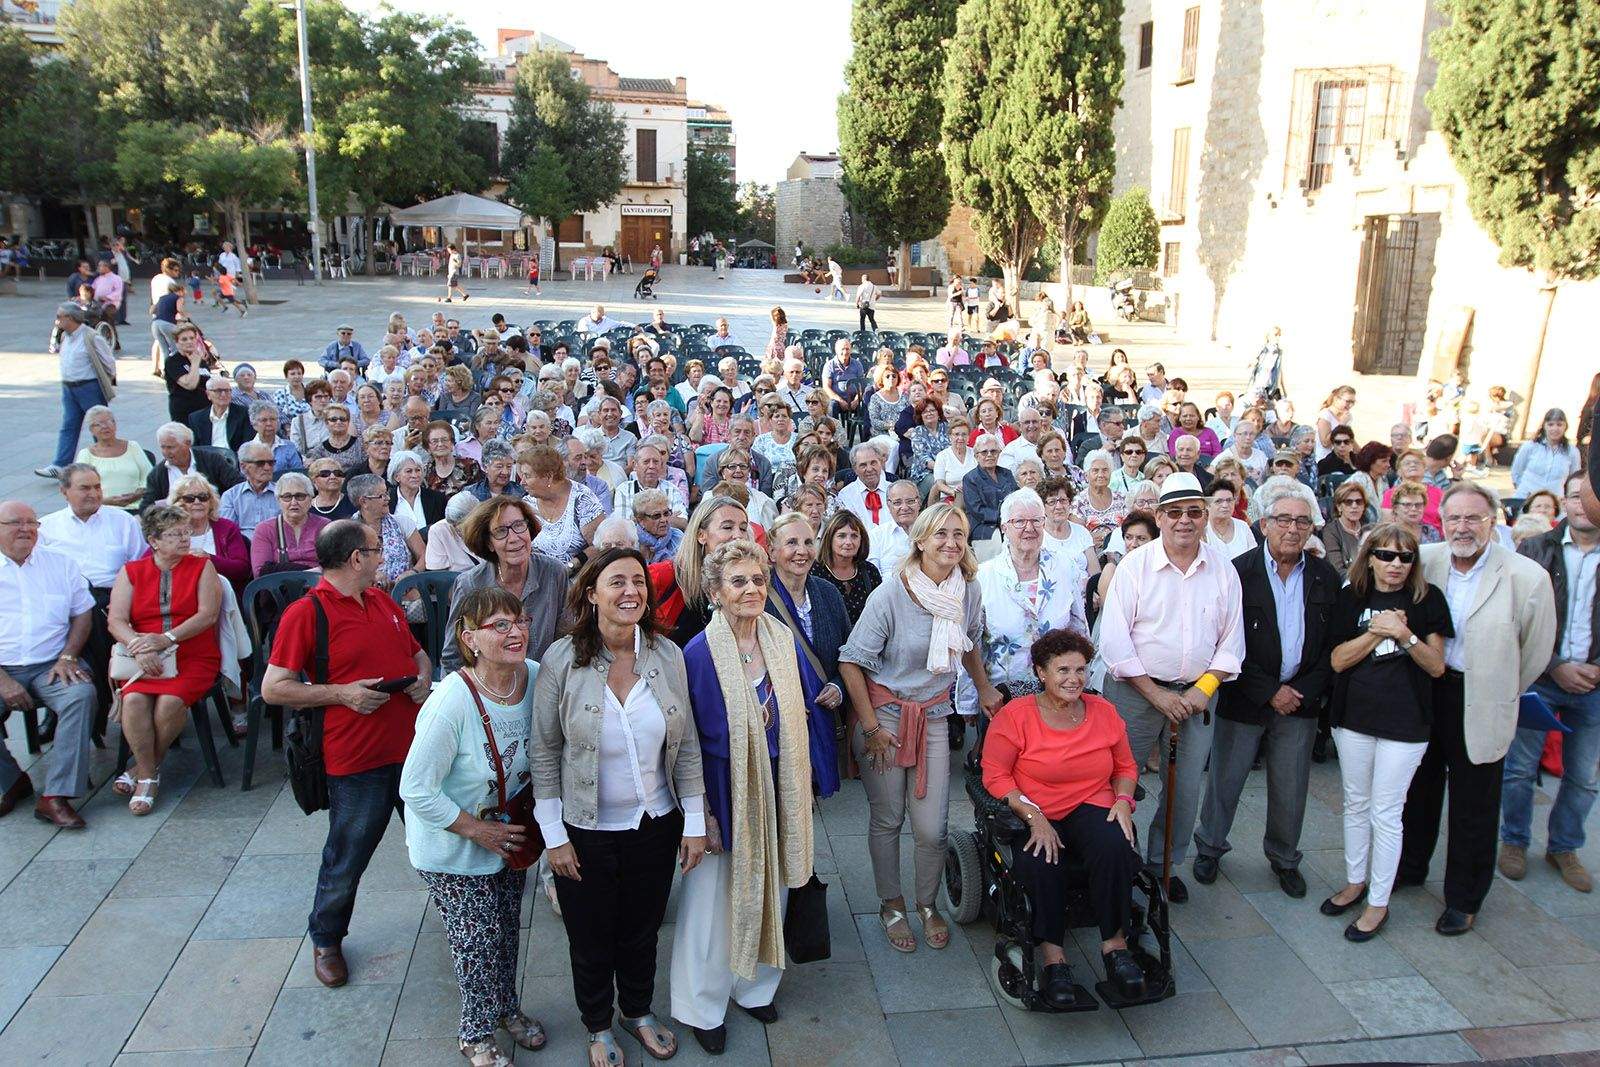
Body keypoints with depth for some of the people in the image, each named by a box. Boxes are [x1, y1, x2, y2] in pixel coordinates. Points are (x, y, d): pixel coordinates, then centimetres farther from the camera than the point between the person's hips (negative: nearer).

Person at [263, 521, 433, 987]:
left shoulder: (384, 602, 10)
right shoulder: (306, 612, -12)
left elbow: (418, 653, 22)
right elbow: (272, 688, -13)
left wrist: (424, 679, 1)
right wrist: (342, 693, -20)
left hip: (412, 749, 6)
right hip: (356, 760, -6)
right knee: (346, 860, 9)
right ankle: (326, 940, 33)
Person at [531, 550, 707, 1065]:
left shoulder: (667, 655, -9)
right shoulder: (562, 659, -16)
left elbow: (687, 746, -1)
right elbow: (543, 752, -9)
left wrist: (695, 822, -1)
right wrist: (554, 835, -9)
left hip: (656, 826, 2)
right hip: (586, 832, -2)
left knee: (642, 932, 22)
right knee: (591, 941, 18)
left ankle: (638, 1012, 50)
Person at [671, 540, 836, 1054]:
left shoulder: (782, 640, -2)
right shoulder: (699, 653, -16)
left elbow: (806, 712, 7)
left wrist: (810, 781, 5)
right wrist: (701, 813, -13)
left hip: (778, 790, 5)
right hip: (725, 794, -5)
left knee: (769, 890, 19)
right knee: (714, 899, 7)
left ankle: (755, 987, 41)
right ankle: (703, 1007, 28)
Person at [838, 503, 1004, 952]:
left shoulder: (970, 590, -3)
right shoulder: (891, 593, -17)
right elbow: (851, 662, -13)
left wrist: (985, 690, 21)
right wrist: (871, 727, -12)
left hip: (934, 714, 3)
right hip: (885, 710, -3)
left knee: (932, 828, -1)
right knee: (887, 818, 7)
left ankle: (928, 904, 27)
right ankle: (891, 906, 30)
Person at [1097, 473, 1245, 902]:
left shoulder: (1223, 570, 2)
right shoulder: (1135, 565, -8)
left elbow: (1231, 641, 5)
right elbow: (1114, 639, -11)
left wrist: (1203, 689, -8)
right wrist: (1156, 694, -13)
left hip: (1197, 694, 3)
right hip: (1136, 691, -3)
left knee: (1186, 788, 11)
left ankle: (1165, 864, 31)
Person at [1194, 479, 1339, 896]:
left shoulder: (1326, 577, 2)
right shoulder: (1238, 572, -10)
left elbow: (1334, 645, 3)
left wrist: (1304, 692, -8)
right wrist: (1270, 692, -14)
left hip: (1300, 701, 3)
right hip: (1244, 700, -3)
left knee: (1291, 788, 13)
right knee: (1225, 780, 9)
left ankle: (1284, 858, 34)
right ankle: (1210, 847, 30)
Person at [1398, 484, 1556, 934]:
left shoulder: (1527, 576, -16)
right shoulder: (1424, 560, -7)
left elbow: (1536, 653, -6)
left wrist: (1497, 694, 4)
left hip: (1481, 706, -3)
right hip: (1425, 690, 4)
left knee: (1474, 808, 10)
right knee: (1419, 788, 20)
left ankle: (1463, 899, 27)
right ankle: (1410, 867, 41)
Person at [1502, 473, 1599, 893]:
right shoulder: (1535, 550, -2)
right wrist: (1555, 667, -12)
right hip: (1537, 679, -2)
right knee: (1520, 768, 5)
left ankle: (1564, 848, 29)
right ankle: (1514, 841, 23)